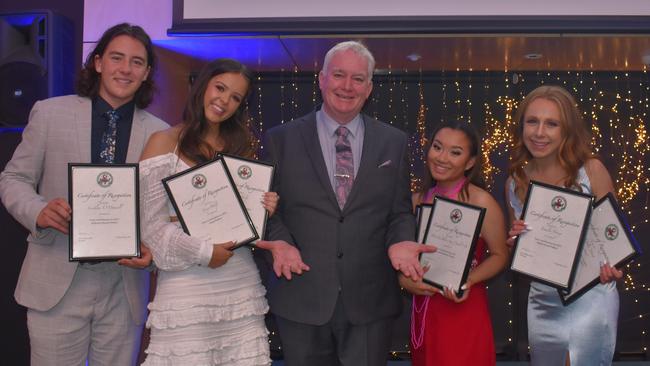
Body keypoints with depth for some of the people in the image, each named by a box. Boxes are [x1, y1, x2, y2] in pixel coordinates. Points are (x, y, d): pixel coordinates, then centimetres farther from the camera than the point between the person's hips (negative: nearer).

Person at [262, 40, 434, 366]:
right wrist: (280, 242, -14)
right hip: (301, 299, 0)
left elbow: (400, 211, 8)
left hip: (370, 302, 1)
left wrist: (400, 242, -12)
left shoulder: (394, 143, 7)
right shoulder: (281, 140, 3)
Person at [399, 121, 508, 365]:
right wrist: (404, 279, -8)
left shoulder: (481, 202, -12)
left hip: (464, 312, -5)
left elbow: (499, 255, -5)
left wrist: (470, 280, -20)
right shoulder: (417, 200, 3)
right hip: (423, 311, 5)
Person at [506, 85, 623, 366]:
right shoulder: (515, 182, 2)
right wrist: (516, 241, -9)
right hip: (542, 303, 4)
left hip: (590, 298, -4)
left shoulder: (591, 170, -8)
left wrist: (611, 266, -21)